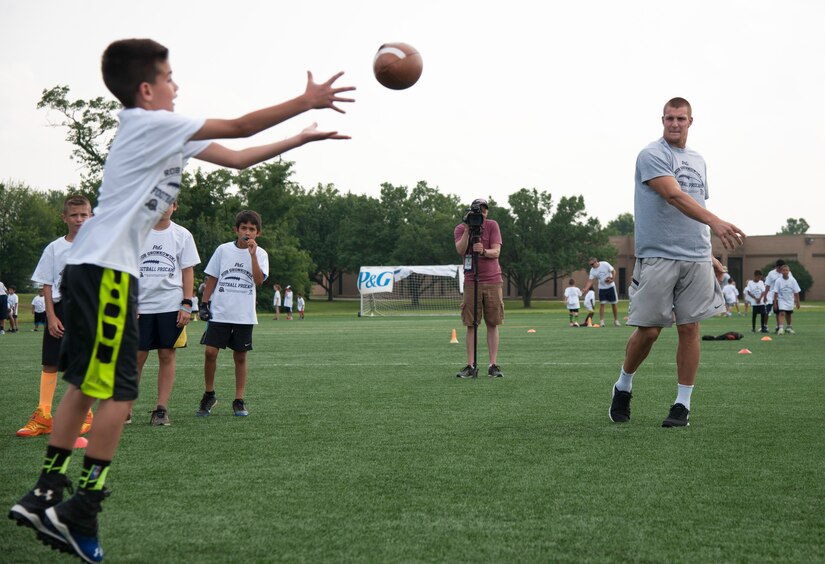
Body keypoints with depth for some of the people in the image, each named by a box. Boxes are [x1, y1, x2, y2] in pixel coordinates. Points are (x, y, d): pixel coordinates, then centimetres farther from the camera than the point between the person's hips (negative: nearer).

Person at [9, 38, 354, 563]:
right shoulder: (150, 123, -8)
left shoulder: (168, 134, 19)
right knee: (118, 391, -8)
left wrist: (301, 138, 23)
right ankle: (81, 511, -5)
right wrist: (306, 102, -3)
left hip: (92, 267, 10)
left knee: (85, 384, 12)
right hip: (106, 267, -10)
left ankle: (45, 498, 15)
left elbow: (236, 157, 23)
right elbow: (239, 127, -9)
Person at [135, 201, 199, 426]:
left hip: (171, 304, 1)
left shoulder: (182, 235, 6)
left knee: (167, 355, 1)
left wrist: (187, 305, -1)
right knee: (137, 356, -1)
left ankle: (161, 408, 5)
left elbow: (188, 271, 7)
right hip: (141, 305, -1)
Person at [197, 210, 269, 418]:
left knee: (240, 356, 4)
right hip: (219, 312, 0)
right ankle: (209, 395, 9)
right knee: (210, 352, -8)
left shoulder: (260, 254, 3)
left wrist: (252, 253, -17)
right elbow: (212, 278, 11)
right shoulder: (223, 250, 5)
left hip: (244, 315, 0)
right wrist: (204, 303, 4)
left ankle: (239, 400, 12)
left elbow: (259, 280, -12)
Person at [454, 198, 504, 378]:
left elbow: (496, 252, -9)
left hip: (492, 280, 0)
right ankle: (470, 366, -1)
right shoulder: (460, 228, 3)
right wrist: (467, 230, -23)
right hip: (471, 281, 0)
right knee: (471, 324, -2)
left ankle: (493, 365, 2)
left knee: (492, 323, 0)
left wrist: (484, 251, -28)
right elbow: (460, 250, -15)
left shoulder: (492, 225, 2)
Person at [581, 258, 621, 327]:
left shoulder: (605, 264, -14)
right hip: (601, 288, 2)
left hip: (610, 286, -2)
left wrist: (612, 279, -22)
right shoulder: (592, 270, -5)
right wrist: (585, 289, -25)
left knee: (614, 303, 4)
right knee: (601, 304, -8)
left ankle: (616, 320, 16)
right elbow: (590, 281, -10)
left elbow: (613, 271, -7)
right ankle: (601, 321, -8)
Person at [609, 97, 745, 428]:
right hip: (657, 258, -6)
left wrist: (708, 255, 20)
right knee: (648, 331, -4)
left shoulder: (697, 161, 18)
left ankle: (683, 404, 8)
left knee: (689, 328, 2)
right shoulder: (652, 155, -6)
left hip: (696, 259, 6)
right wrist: (715, 222, -34)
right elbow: (674, 196, -22)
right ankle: (623, 387, 20)